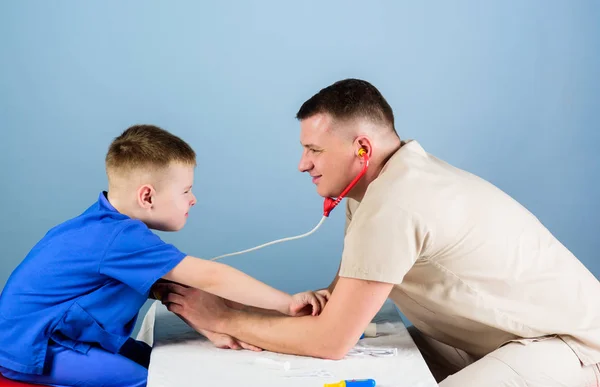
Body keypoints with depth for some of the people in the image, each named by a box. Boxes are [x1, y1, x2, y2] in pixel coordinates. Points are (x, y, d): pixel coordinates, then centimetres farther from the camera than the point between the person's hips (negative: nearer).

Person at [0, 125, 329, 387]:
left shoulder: (111, 225, 1)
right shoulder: (122, 238, -29)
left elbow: (170, 284, 2)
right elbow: (209, 278, -31)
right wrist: (288, 304, -26)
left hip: (59, 335, 9)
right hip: (35, 348, -9)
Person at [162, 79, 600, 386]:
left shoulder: (392, 206, -28)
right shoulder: (377, 182, 1)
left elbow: (332, 341, -25)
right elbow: (344, 297, 8)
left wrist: (224, 320, -14)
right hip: (519, 334, 9)